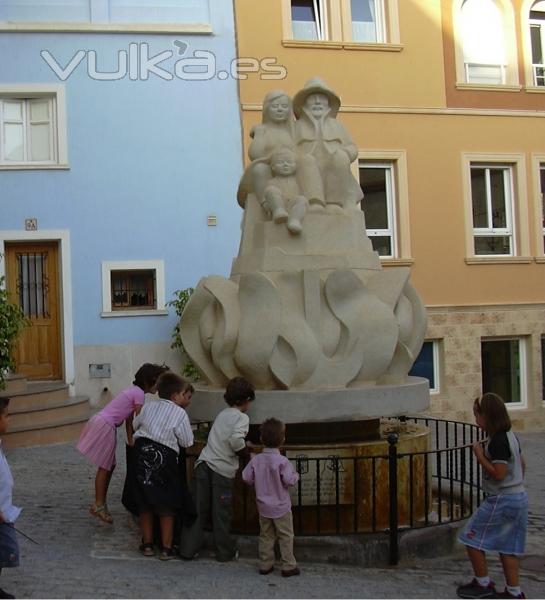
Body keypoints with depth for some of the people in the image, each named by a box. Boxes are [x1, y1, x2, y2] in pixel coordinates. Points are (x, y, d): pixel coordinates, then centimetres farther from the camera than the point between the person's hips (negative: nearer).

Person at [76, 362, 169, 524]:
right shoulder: (139, 394, -13)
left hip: (102, 424, 9)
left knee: (109, 465, 15)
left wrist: (131, 442, 11)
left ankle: (100, 503, 23)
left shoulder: (134, 390, 15)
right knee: (105, 467, -1)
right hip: (104, 426, -9)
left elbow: (129, 419, 14)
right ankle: (99, 505, 6)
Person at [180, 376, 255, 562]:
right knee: (222, 513, 6)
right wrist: (247, 453, -5)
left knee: (198, 508, 10)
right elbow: (235, 439, -20)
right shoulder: (242, 417, -5)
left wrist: (243, 445, 23)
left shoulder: (222, 414, 16)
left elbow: (219, 439, 16)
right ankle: (225, 552, 18)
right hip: (222, 468, -5)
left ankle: (188, 548, 14)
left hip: (203, 463, 5)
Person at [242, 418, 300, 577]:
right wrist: (295, 475, -2)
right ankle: (288, 566, 11)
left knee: (266, 536, 16)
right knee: (286, 537, 8)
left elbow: (246, 478, -4)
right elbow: (289, 480, -23)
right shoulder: (282, 461, -19)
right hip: (281, 507, -4)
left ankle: (265, 565, 20)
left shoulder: (256, 460, -6)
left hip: (263, 507, 4)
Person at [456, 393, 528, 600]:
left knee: (471, 537, 2)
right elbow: (521, 464, 19)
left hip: (501, 501, -10)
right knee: (507, 546, 14)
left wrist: (479, 455, -16)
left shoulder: (497, 441, -21)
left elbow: (498, 473, -25)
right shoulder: (510, 436, 9)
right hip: (519, 497, 10)